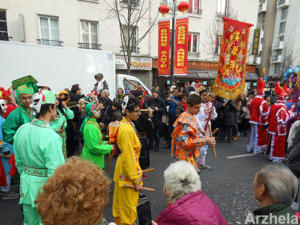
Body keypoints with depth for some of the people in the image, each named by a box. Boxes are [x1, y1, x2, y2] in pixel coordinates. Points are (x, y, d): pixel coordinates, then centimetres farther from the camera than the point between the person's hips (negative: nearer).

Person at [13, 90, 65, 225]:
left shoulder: (21, 130, -4)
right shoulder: (51, 137, -27)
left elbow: (19, 162, 8)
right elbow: (56, 172, -26)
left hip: (27, 185, 7)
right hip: (45, 187, -7)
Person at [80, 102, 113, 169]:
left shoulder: (94, 123, 8)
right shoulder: (90, 127, -24)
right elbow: (94, 147, -24)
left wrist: (103, 143, 5)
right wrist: (108, 148, -16)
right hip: (92, 161, -9)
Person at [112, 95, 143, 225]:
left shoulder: (124, 124, 5)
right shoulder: (127, 129, -25)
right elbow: (128, 157, -25)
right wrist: (136, 180, -17)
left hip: (123, 169, 10)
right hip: (128, 172, -10)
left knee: (122, 203, 25)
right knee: (129, 206, 9)